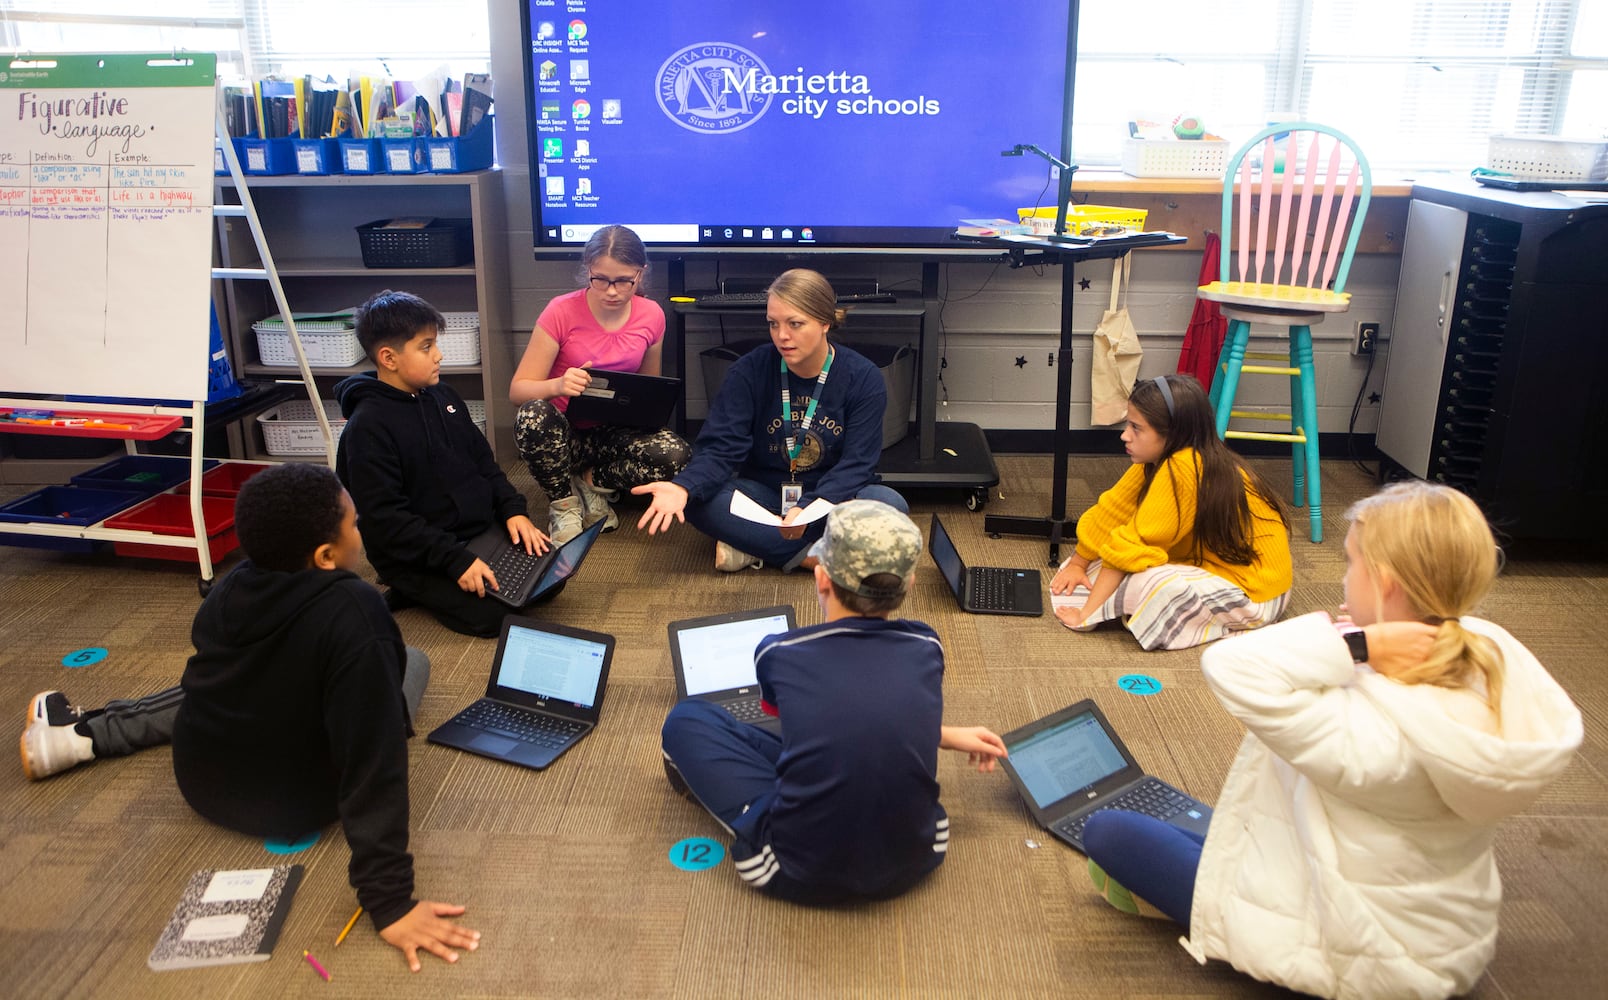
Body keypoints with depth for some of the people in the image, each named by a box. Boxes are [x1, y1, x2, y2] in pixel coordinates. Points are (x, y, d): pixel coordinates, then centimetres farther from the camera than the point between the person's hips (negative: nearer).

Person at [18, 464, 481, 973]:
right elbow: (373, 758, -34)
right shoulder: (354, 613, -32)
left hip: (201, 783, 5)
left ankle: (80, 734, 30)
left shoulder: (231, 586, -12)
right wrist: (388, 900, -32)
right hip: (296, 803, -4)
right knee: (411, 660, 13)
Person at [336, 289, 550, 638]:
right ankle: (418, 590, 5)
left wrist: (513, 509, 0)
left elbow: (483, 462, 16)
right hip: (414, 555, -8)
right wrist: (455, 559, -26)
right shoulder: (367, 427, -17)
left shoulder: (443, 396, 7)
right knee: (490, 614, -21)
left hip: (480, 528, 8)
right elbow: (384, 519, -21)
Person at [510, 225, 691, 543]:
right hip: (564, 433, -2)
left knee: (676, 456, -29)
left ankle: (592, 482, -1)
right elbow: (518, 390, -14)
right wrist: (557, 385, -37)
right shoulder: (562, 312, -14)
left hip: (615, 433, 2)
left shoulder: (651, 316, -3)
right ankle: (563, 503, -9)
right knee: (532, 416, -38)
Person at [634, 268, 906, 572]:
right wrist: (683, 487, -36)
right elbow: (720, 448, -14)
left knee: (890, 505, -32)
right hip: (763, 494, 0)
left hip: (832, 495, 0)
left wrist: (808, 510, -34)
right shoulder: (750, 370, -8)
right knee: (698, 501, -28)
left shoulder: (864, 379, -10)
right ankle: (815, 556, -28)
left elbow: (855, 463, -16)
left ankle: (753, 545, -25)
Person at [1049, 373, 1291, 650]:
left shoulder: (1182, 470, -30)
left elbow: (1132, 544, -29)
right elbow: (1113, 510, 5)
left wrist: (1087, 613, -26)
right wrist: (1077, 563, 5)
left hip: (1254, 592, -9)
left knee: (1142, 585, -32)